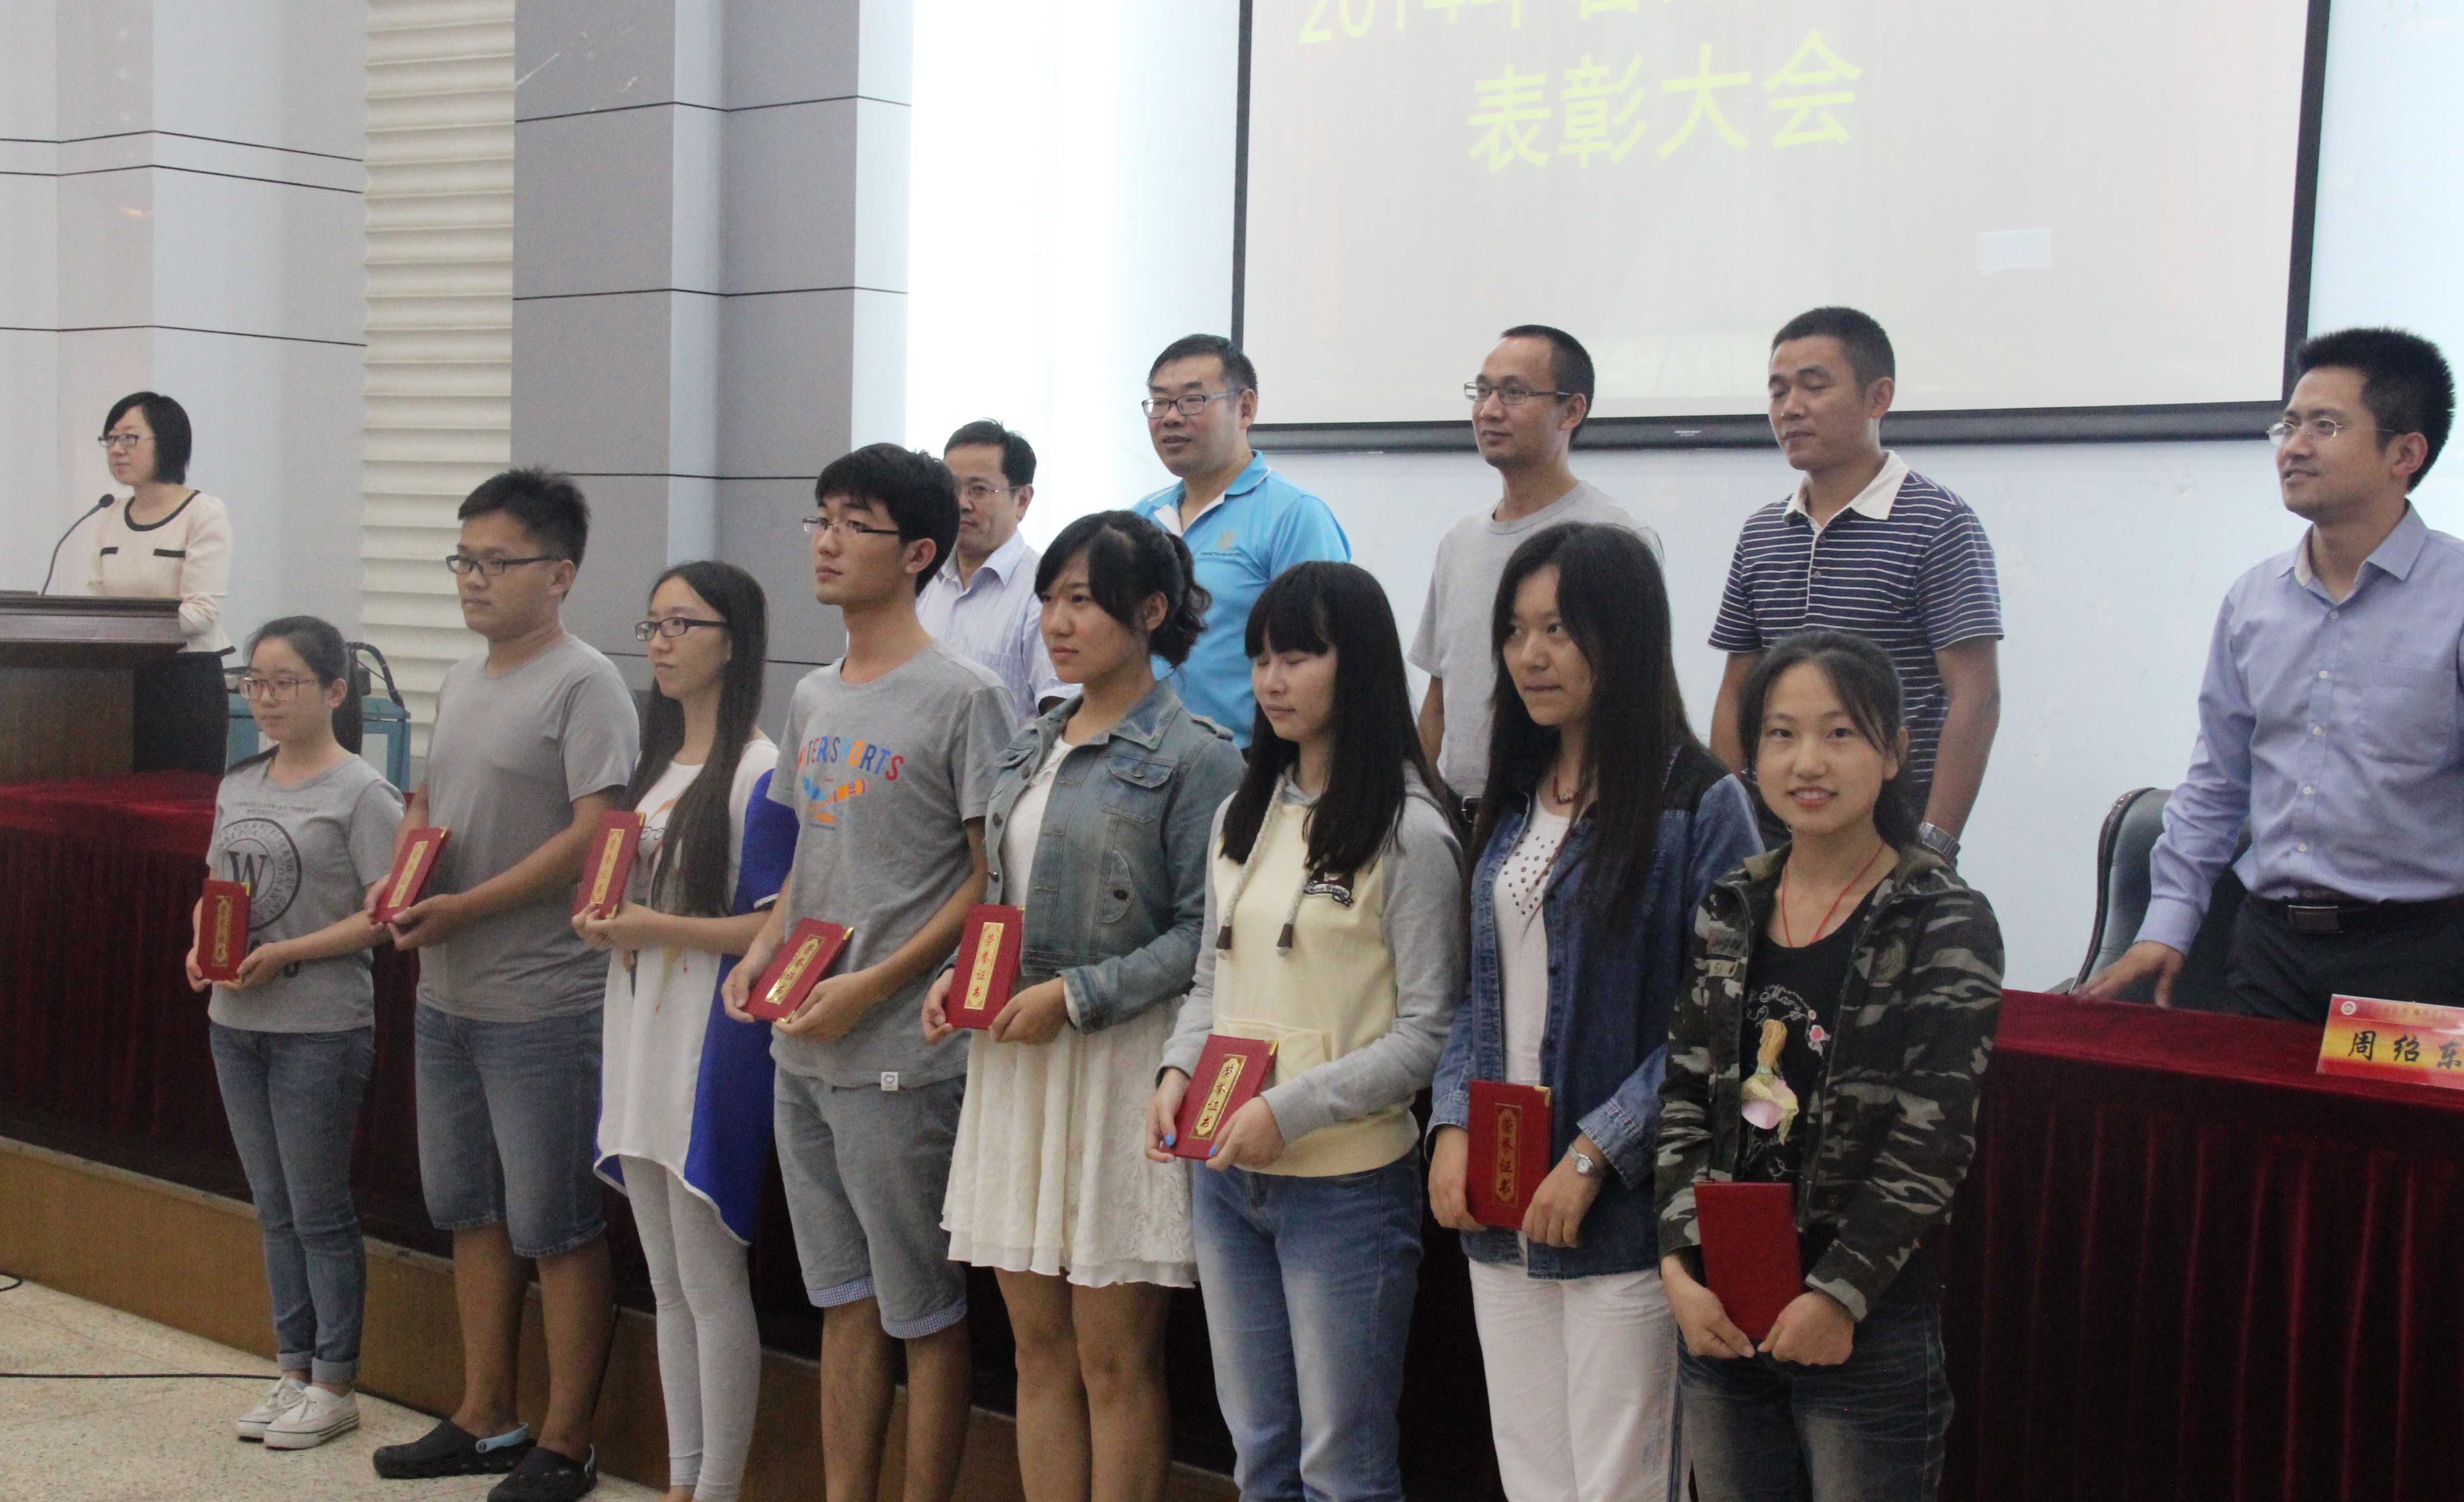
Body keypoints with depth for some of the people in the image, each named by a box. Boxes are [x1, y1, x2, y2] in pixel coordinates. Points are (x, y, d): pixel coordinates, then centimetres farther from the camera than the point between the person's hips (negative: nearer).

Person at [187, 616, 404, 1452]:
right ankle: (293, 1371, 27)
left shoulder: (360, 792, -11)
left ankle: (334, 1387, 15)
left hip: (320, 1030, -7)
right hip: (236, 1023, 7)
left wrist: (284, 953, -22)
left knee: (319, 1212, 2)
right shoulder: (239, 787, 10)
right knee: (274, 1210, 15)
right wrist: (201, 947, -5)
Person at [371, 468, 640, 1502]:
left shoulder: (585, 687, -12)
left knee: (555, 1229, 0)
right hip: (445, 994, 9)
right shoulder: (461, 680, 14)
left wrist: (466, 908, -21)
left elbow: (596, 833, -19)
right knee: (470, 1212, 17)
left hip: (543, 1005, -9)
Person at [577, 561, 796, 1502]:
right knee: (668, 1283, 14)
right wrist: (603, 921, 3)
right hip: (639, 1037, 9)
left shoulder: (758, 773, -11)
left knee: (712, 1284, -1)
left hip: (712, 1044, -9)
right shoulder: (655, 764, 15)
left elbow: (775, 929, -15)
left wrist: (657, 928, -19)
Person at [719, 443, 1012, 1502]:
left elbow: (993, 879, -11)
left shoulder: (962, 697, -10)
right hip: (803, 1055, 7)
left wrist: (873, 986, -17)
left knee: (922, 1314, 3)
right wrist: (762, 954, 4)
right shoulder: (813, 700, 13)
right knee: (844, 1302, 15)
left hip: (902, 1056, -7)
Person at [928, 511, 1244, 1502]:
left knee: (1115, 1361, 2)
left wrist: (1076, 996, -18)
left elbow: (1201, 931, -13)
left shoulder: (1192, 756, -9)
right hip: (1014, 1061, 7)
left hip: (1121, 1062, -7)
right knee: (1040, 1353, 11)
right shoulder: (1031, 749, 13)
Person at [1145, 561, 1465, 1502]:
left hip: (1346, 1184, -6)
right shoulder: (1242, 818, 10)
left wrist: (1290, 1111, -18)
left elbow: (1429, 1031, -12)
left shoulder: (1409, 833, -10)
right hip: (1227, 1178, 6)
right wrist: (1179, 1071, -2)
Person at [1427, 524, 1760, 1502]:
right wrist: (1452, 1127, 1)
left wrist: (1596, 1155, -17)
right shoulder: (1514, 800, 12)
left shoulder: (1699, 804, -10)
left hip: (1624, 1208, -6)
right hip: (1499, 1202, 6)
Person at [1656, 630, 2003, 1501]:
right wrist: (1680, 1262, -3)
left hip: (1870, 1327, -4)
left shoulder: (1946, 924, -7)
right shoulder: (1730, 911, 7)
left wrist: (1838, 1296, -13)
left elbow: (1933, 1141, -11)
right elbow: (1684, 1094, 7)